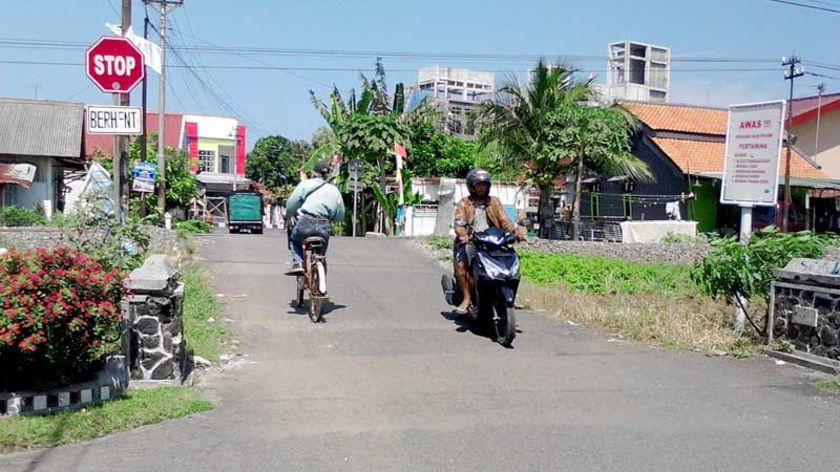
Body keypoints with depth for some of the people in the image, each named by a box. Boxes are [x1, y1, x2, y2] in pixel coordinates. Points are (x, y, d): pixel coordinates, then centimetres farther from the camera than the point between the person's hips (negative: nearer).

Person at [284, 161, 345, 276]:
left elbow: (291, 204, 4)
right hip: (324, 227, 2)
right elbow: (340, 216, 13)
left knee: (294, 239, 30)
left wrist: (288, 216, 24)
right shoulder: (334, 190, 16)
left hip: (305, 224, -2)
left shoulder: (305, 183, 9)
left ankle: (297, 264, 7)